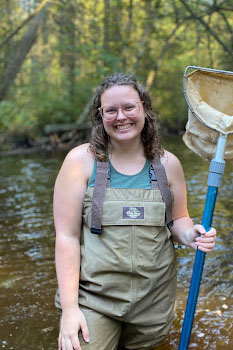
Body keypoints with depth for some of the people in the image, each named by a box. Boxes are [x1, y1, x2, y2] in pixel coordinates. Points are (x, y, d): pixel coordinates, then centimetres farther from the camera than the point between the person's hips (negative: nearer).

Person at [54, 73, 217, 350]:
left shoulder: (168, 163, 0)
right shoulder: (81, 160, -8)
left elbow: (177, 219, 12)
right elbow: (67, 236, -9)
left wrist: (190, 236, -12)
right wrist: (69, 307, -13)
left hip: (154, 295, 3)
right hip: (93, 295, -2)